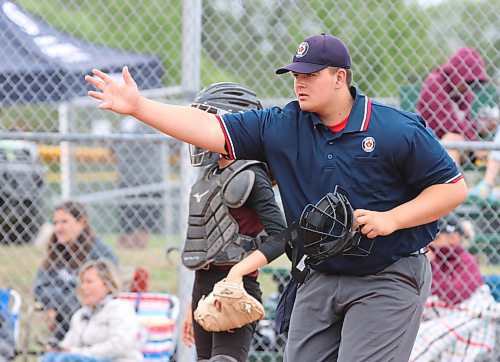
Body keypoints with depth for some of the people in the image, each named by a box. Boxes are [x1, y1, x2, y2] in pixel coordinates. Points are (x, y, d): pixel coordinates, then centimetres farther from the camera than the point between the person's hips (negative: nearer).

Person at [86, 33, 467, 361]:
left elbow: (454, 188, -8)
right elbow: (211, 128, -3)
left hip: (389, 279, -6)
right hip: (320, 280, 6)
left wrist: (391, 219, -19)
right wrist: (138, 106, -12)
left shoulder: (400, 130, -12)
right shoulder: (282, 126, 1)